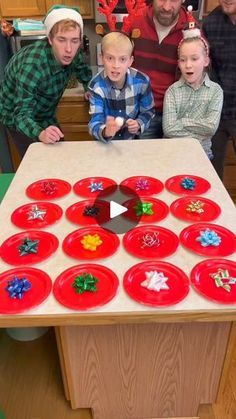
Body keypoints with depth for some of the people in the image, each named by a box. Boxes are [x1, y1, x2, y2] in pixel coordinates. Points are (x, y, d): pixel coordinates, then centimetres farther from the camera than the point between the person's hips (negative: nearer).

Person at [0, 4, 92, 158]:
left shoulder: (70, 53, -17)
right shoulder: (32, 65, -37)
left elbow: (84, 71, 7)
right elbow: (22, 115, -39)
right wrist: (41, 133, -59)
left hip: (46, 114, 6)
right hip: (18, 119, -6)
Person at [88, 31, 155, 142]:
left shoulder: (141, 81, -10)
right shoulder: (96, 85, -16)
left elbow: (148, 111, 5)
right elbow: (94, 123, -24)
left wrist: (139, 124, -15)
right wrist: (105, 132, -45)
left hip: (133, 139, 0)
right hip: (107, 143, 0)